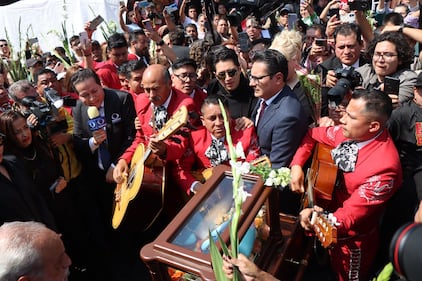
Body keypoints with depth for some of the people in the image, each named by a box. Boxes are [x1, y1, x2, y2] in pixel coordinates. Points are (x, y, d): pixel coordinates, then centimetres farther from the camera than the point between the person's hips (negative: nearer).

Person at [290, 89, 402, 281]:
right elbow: (313, 135, 2)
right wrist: (296, 165, -10)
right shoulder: (350, 132, -14)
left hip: (351, 241, -5)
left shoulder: (384, 167, -33)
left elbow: (349, 215, -28)